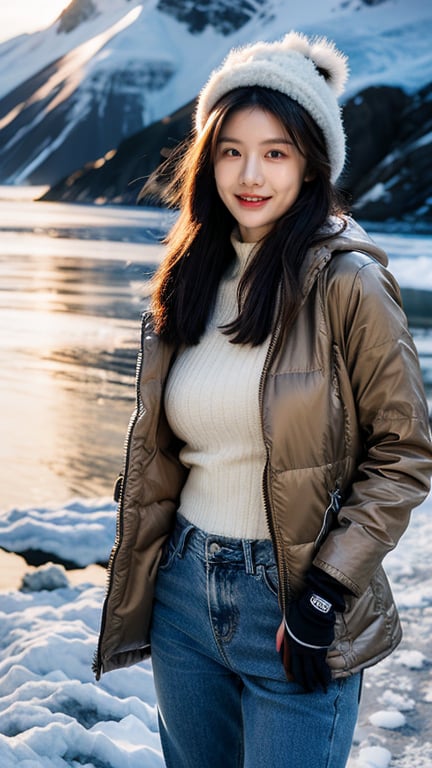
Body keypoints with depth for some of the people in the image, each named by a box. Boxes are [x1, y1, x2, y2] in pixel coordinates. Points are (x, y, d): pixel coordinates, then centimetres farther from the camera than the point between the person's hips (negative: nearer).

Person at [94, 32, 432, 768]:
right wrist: (136, 583, 14)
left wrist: (326, 590, -15)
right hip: (184, 590, 6)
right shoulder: (190, 279, 5)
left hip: (291, 598, -5)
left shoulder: (347, 283, -13)